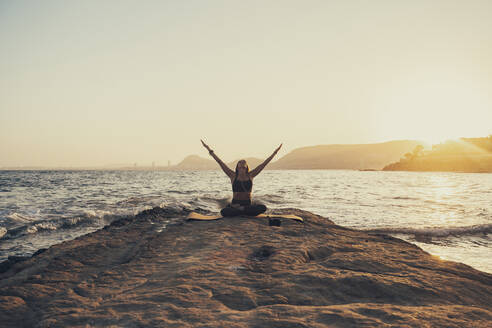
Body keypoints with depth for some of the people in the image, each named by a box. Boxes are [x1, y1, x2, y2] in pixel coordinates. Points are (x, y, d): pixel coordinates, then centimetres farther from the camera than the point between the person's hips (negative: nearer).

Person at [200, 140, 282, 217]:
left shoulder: (250, 176, 5)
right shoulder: (233, 176, 2)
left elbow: (263, 164, 6)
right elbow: (221, 163, 0)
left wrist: (275, 152, 5)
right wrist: (210, 150, -2)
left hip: (248, 205, 2)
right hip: (234, 204, -1)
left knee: (263, 207, -28)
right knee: (223, 212, -34)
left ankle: (241, 209, -13)